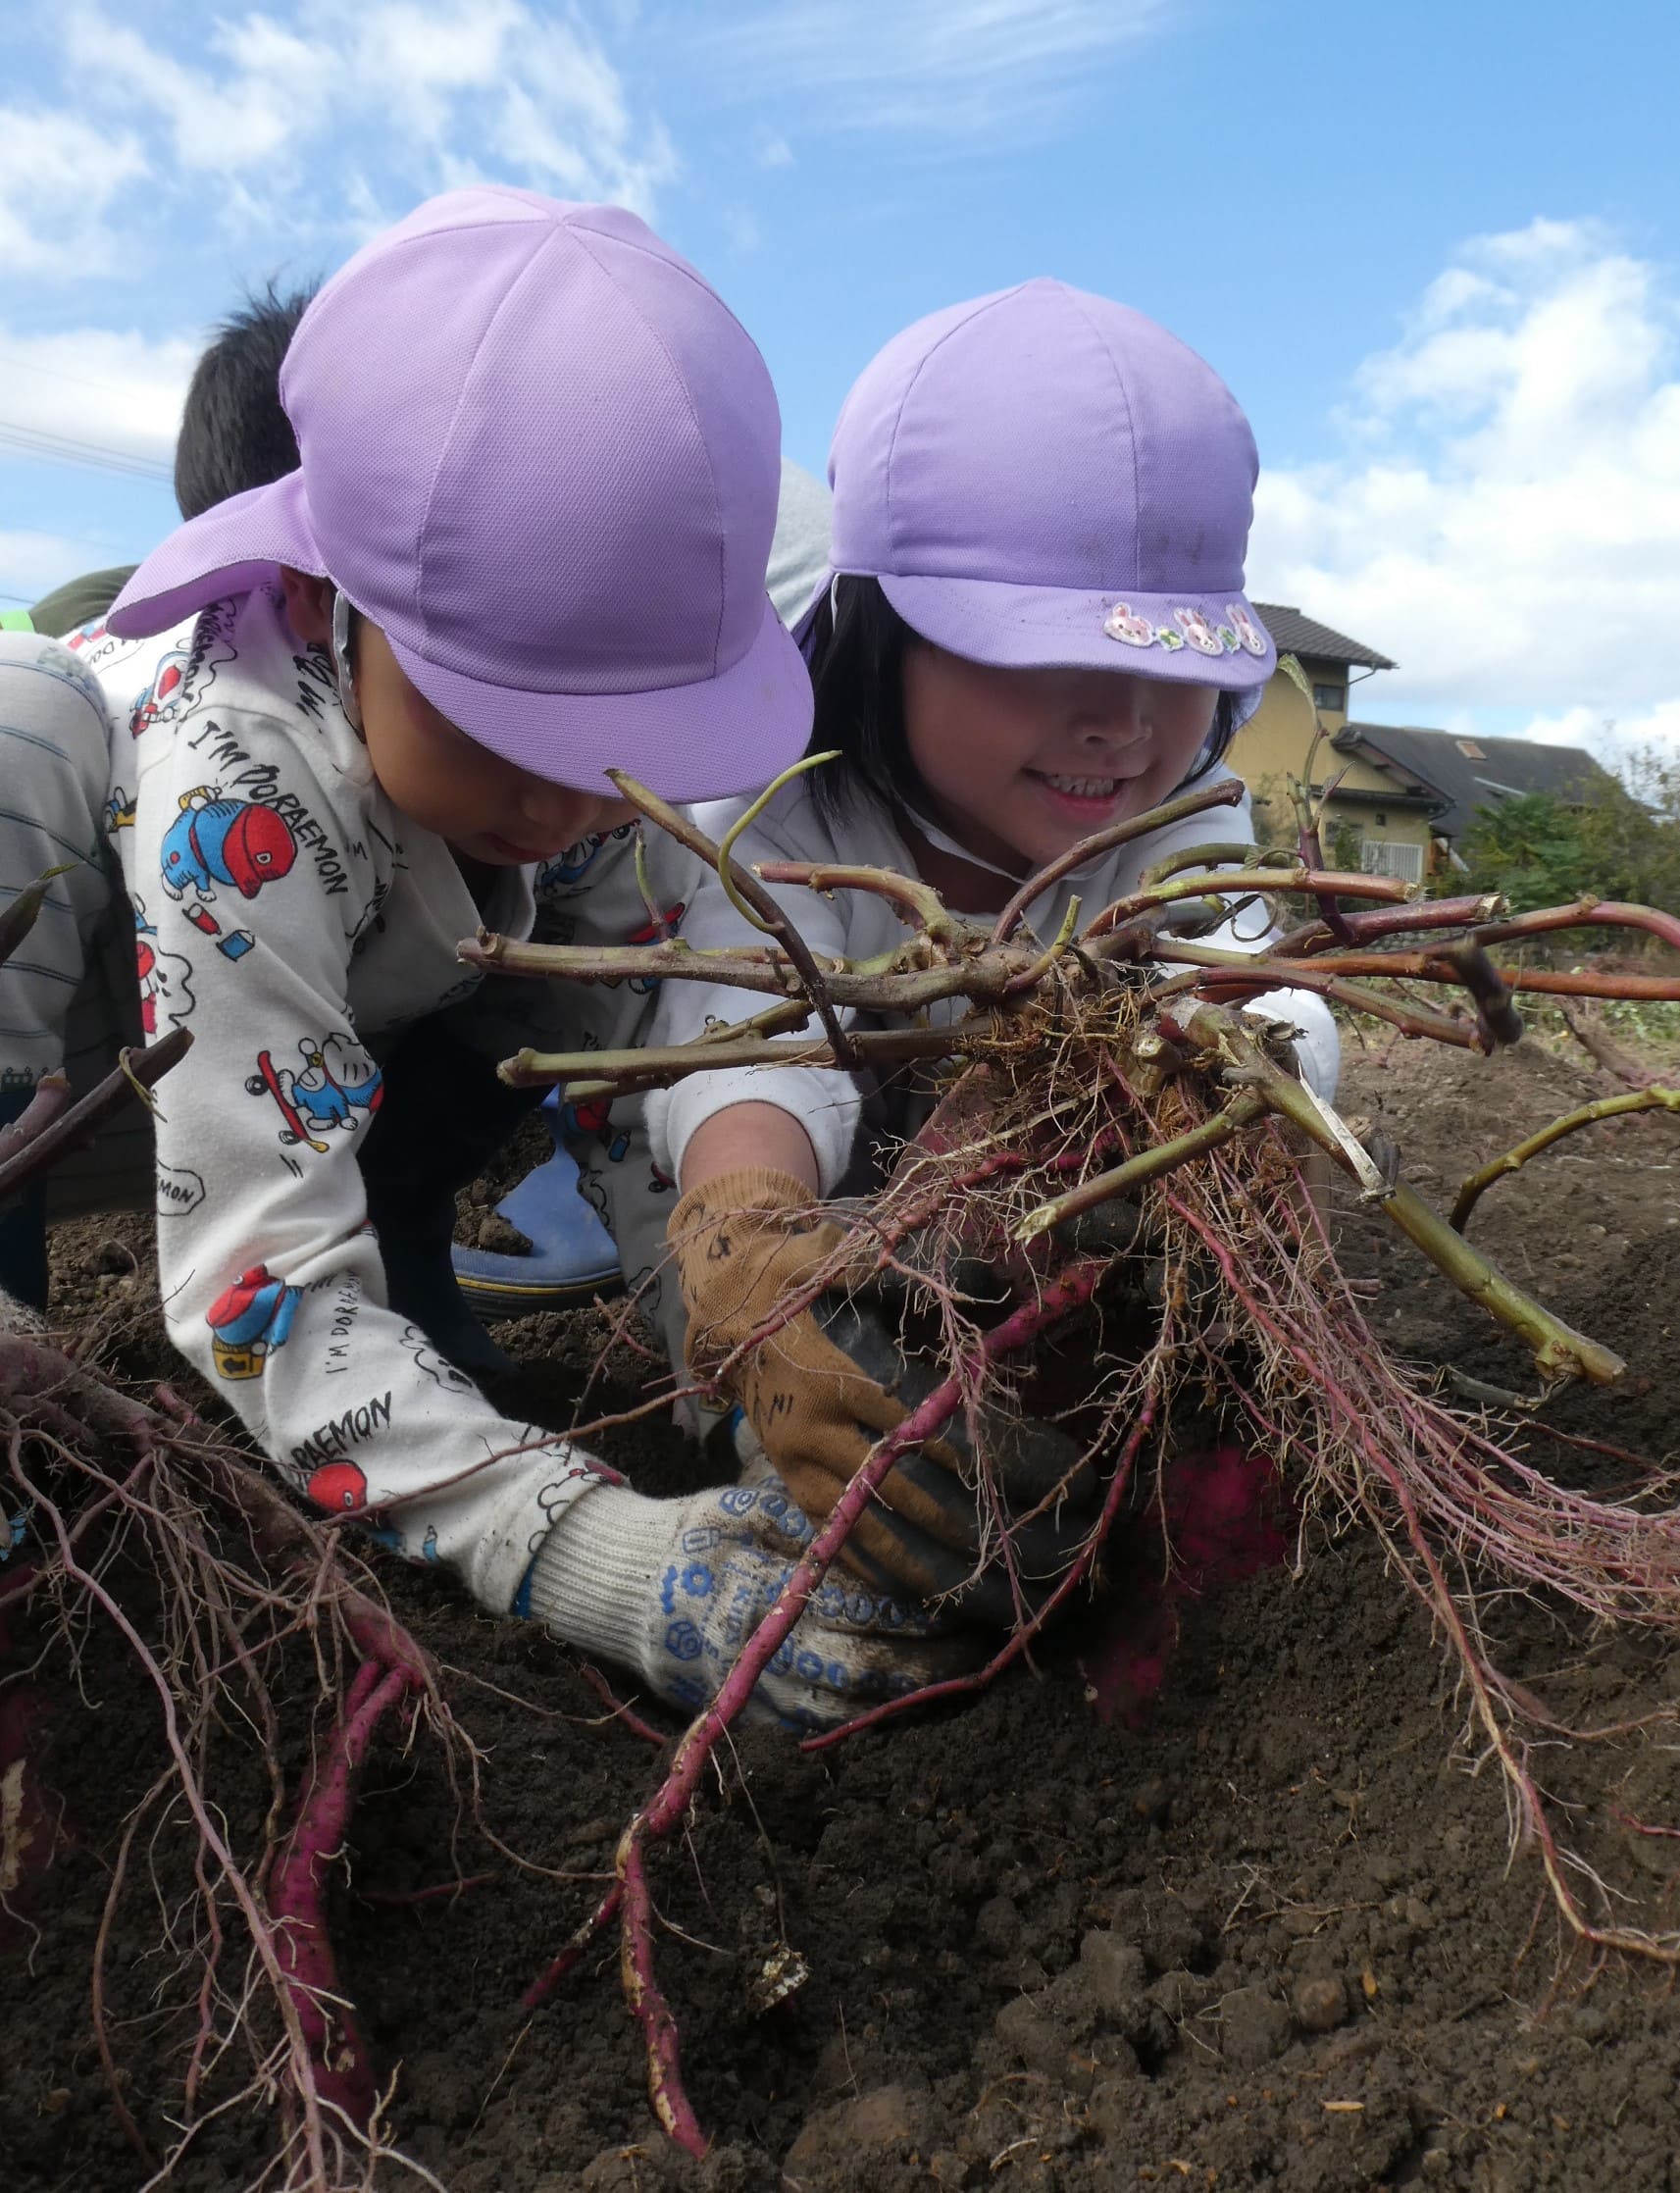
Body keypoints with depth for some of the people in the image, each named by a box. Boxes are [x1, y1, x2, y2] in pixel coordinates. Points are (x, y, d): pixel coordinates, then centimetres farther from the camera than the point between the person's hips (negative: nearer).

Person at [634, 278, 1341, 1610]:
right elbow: (756, 1053, -45)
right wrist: (747, 1264, -68)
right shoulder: (780, 824, -27)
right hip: (807, 1215, -5)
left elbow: (1247, 992, -33)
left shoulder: (1179, 820, -15)